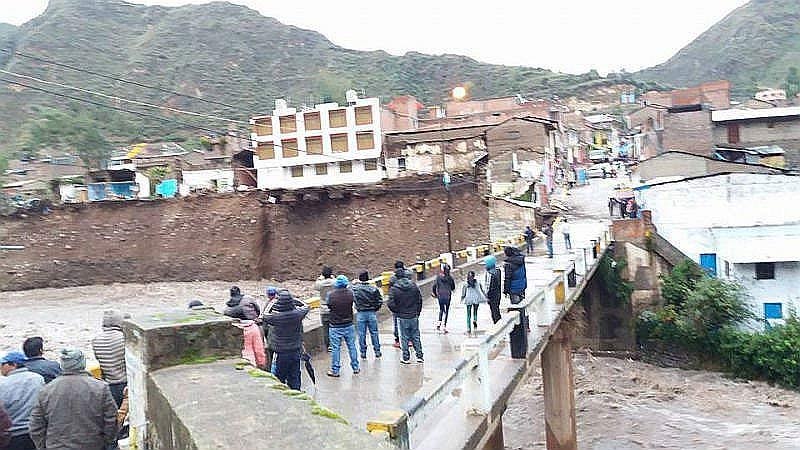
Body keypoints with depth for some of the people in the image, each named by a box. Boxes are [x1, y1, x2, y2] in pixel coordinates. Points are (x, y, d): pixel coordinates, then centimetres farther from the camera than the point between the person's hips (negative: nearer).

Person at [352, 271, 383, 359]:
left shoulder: (355, 288, -9)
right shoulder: (373, 289, -8)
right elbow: (380, 301, -7)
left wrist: (354, 283, 23)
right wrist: (375, 309, 9)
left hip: (360, 314, 0)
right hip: (372, 313, 1)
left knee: (361, 334, 8)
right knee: (374, 333, 11)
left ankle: (363, 352, 13)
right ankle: (377, 351, 17)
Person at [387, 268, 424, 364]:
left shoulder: (394, 289, -13)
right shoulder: (414, 286, -2)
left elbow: (391, 304, -15)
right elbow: (420, 300, 3)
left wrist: (396, 312, 5)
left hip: (402, 317, -3)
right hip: (414, 316, 3)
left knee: (404, 338, 8)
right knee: (416, 336, 14)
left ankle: (406, 358, 13)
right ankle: (419, 356, 17)